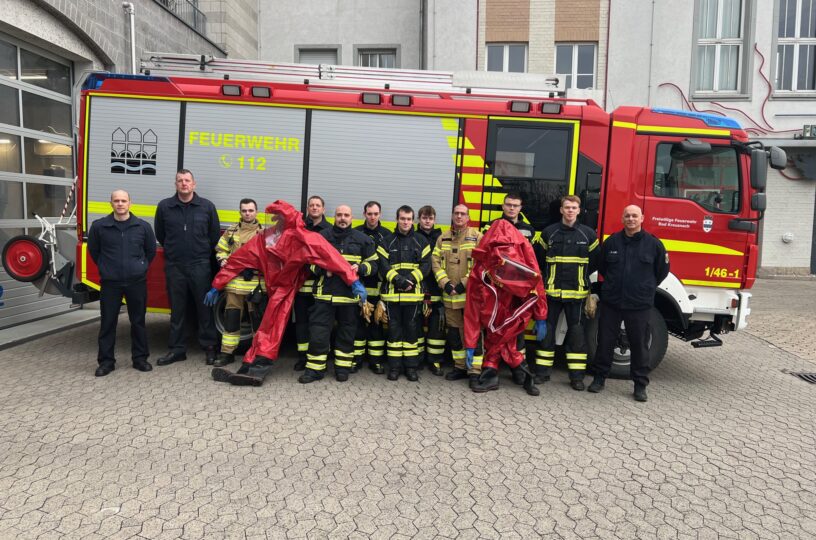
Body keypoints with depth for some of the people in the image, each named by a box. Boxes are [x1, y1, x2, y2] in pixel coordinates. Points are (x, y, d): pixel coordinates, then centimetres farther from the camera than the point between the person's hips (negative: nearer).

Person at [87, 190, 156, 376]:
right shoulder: (99, 226, -1)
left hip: (137, 282, 1)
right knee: (108, 323, 5)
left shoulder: (143, 226, 1)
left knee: (138, 321, 8)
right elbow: (93, 250, 13)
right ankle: (106, 361, 16)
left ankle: (140, 358, 19)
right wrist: (105, 267, 12)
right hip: (110, 283, 0)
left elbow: (151, 250, 14)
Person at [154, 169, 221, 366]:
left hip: (200, 266, -1)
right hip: (174, 266, 2)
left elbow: (215, 235, 8)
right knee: (177, 309, 8)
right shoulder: (164, 206, 4)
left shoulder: (207, 206, 2)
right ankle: (177, 349, 17)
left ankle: (209, 347, 12)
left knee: (205, 307, 2)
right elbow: (160, 234, 15)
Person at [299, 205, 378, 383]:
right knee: (318, 333, -1)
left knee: (347, 333, 10)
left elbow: (373, 263, 9)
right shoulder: (321, 237, 6)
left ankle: (342, 368, 23)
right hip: (325, 293, 0)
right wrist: (321, 269, -10)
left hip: (350, 294, 1)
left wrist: (360, 268, -12)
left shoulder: (362, 239, 6)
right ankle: (315, 369, 10)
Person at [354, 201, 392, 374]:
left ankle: (375, 360, 13)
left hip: (378, 287, 1)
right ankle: (356, 358, 14)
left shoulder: (387, 235, 6)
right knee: (358, 321, 3)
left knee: (377, 322, 4)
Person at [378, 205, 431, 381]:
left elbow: (426, 265, 1)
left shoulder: (421, 242, 8)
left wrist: (411, 279, -14)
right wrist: (397, 279, -17)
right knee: (394, 329, 5)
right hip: (392, 293, 0)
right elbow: (383, 266, -2)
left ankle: (411, 366, 13)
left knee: (411, 329, 5)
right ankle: (394, 366, 13)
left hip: (413, 293, 0)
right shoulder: (388, 242, 7)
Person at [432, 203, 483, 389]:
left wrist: (465, 284, -14)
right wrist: (445, 283, -7)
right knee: (454, 332, 12)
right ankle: (460, 367, 25)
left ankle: (474, 371, 3)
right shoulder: (443, 238, 11)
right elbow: (435, 262, 6)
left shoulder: (477, 236, -2)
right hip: (449, 294, 5)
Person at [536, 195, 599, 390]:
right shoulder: (549, 232, 3)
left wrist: (581, 275, 7)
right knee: (547, 330, 6)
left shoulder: (588, 234, 3)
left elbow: (596, 260, 12)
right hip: (552, 291, 0)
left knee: (576, 332, 4)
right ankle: (542, 371, 16)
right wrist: (547, 276, 8)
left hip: (576, 292, 0)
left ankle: (577, 375, 12)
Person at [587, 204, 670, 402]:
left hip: (640, 304, -1)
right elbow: (601, 267, 17)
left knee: (639, 345, 6)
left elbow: (662, 271, 10)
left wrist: (646, 288, 13)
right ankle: (599, 377, 21)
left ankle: (640, 385, 18)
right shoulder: (611, 241, 3)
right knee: (605, 341, 8)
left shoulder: (653, 244, -1)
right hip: (611, 302, 1)